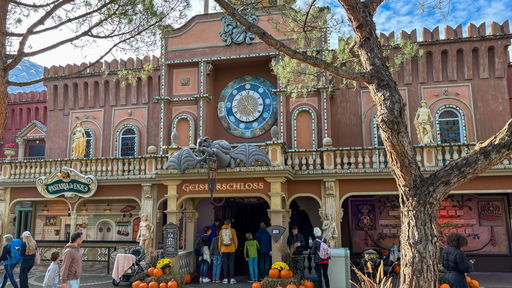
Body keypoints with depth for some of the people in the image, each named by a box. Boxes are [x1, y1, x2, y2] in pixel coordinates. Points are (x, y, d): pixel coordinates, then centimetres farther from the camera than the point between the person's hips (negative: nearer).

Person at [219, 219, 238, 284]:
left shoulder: (221, 231, 2)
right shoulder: (232, 230, -2)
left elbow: (220, 241, 4)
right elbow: (235, 240, 0)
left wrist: (220, 249, 13)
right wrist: (235, 247, 16)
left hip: (224, 250, 1)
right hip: (231, 250, -1)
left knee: (225, 264, 6)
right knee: (231, 264, 4)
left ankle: (226, 279, 6)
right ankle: (232, 278, 2)